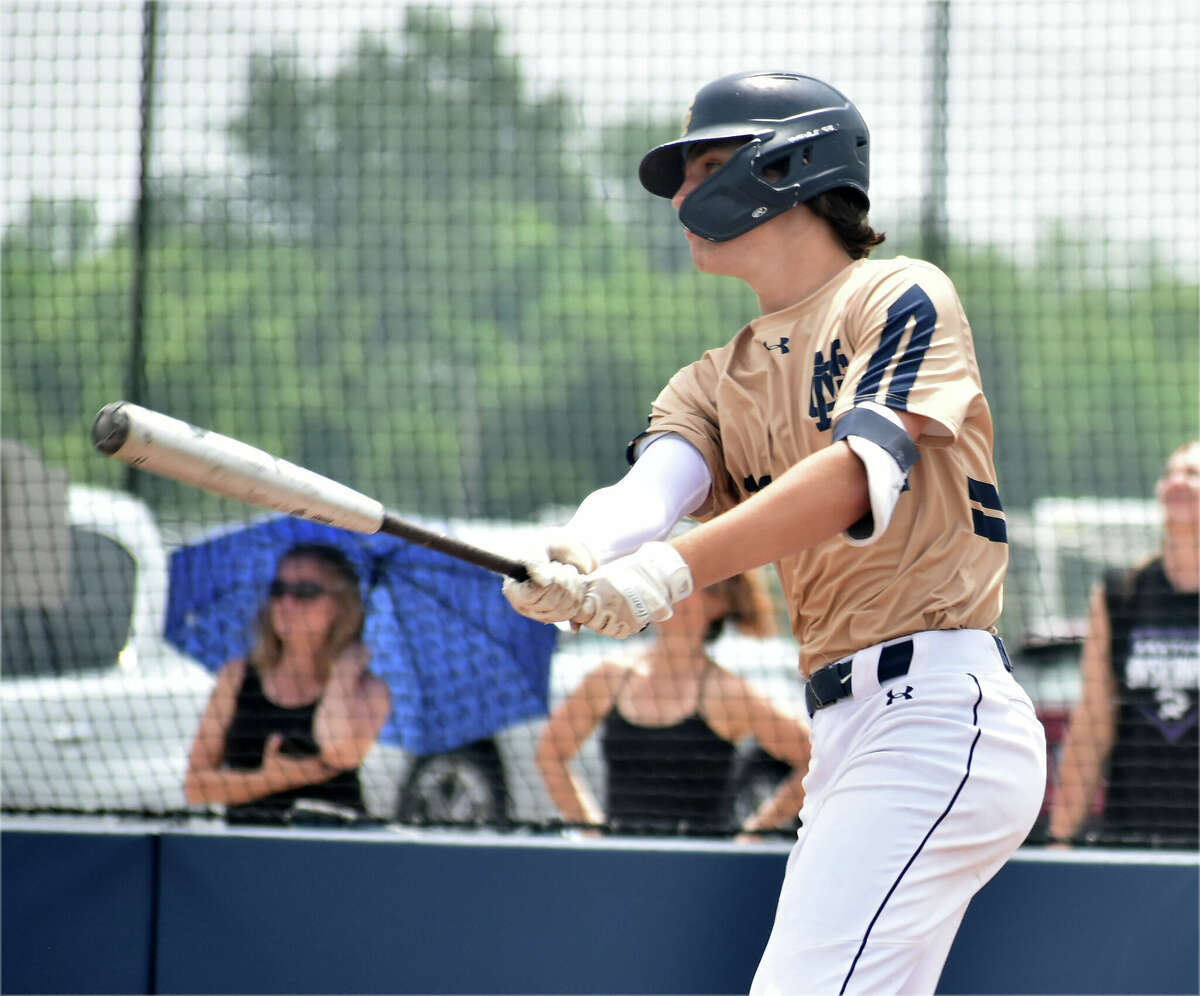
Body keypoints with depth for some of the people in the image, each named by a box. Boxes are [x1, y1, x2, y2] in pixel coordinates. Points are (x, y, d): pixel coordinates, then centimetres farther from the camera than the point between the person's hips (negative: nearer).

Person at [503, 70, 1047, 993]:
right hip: (847, 739, 9)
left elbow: (857, 472, -18)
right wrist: (572, 558, -26)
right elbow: (655, 484, -1)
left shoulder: (902, 297, -1)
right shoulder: (716, 382, 20)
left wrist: (673, 569, -33)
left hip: (939, 714, -9)